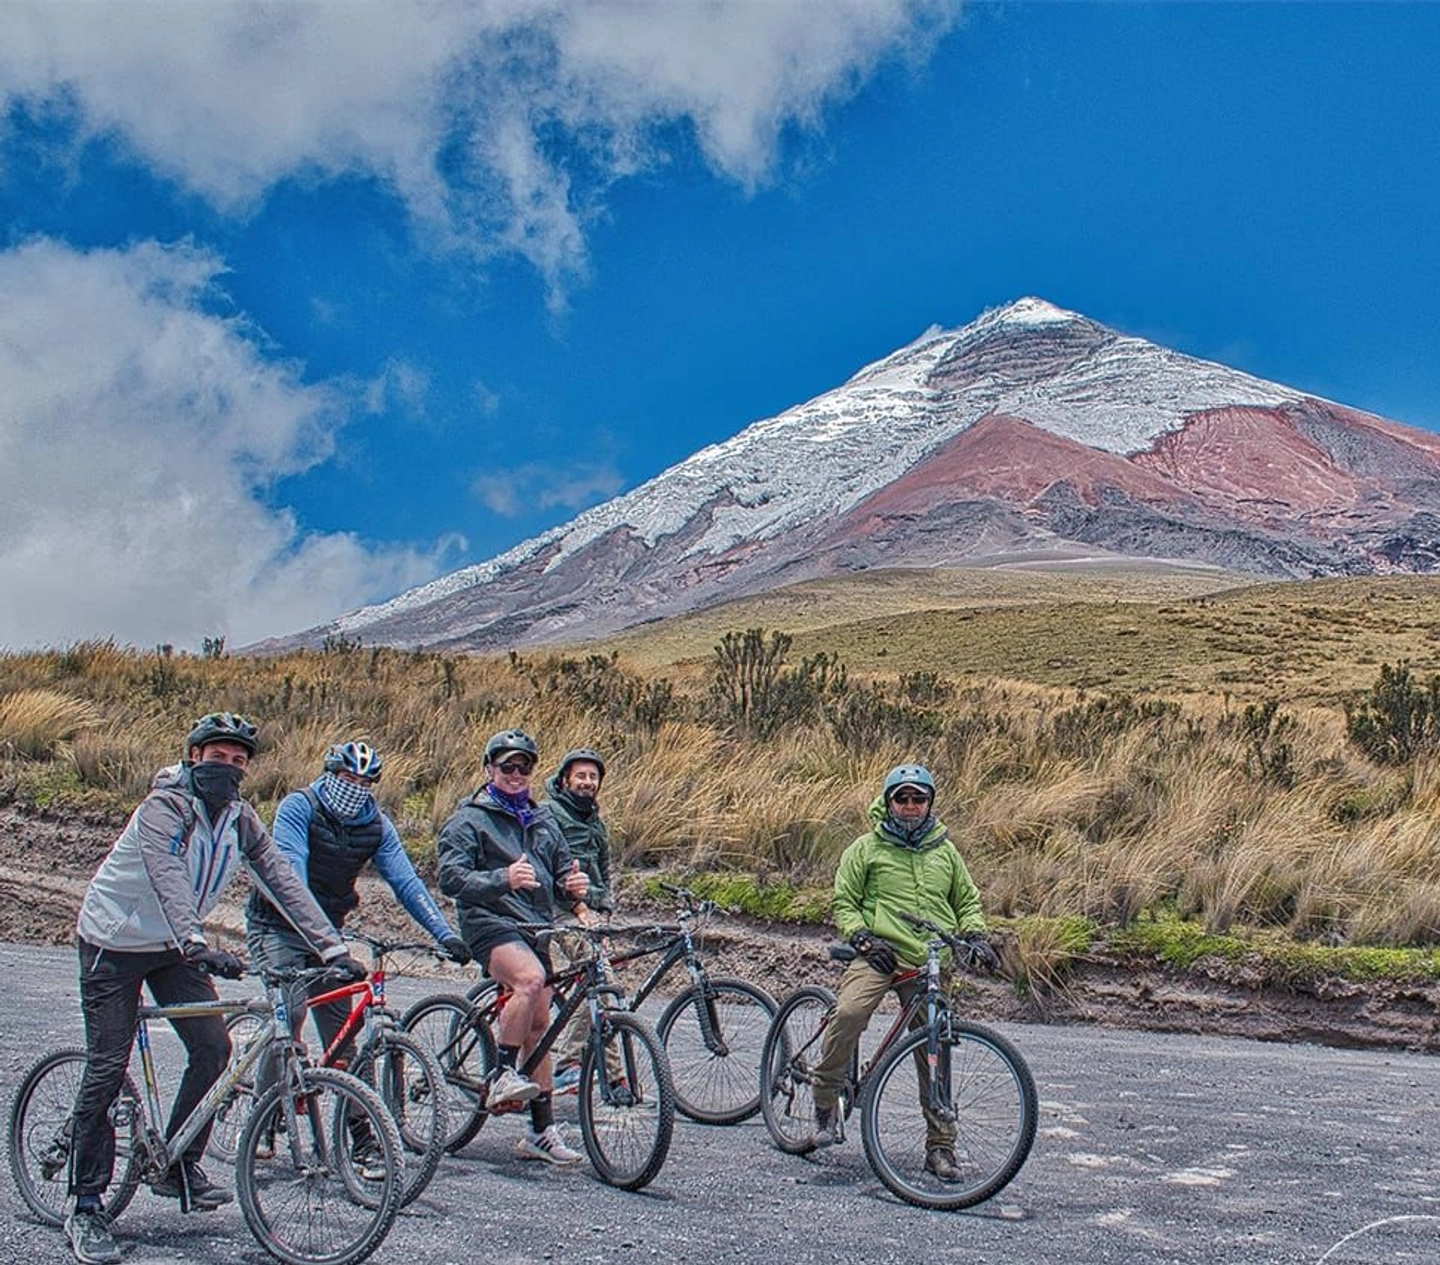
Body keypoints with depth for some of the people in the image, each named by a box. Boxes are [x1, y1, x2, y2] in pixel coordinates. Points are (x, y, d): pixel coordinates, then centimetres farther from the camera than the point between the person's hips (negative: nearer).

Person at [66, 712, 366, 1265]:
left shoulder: (239, 819, -4)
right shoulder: (164, 806, -23)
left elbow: (282, 881, -9)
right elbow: (167, 878, -39)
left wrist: (331, 948, -18)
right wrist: (198, 945, -54)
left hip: (175, 947, 6)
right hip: (115, 943, -6)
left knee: (213, 1047, -5)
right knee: (108, 1068, -9)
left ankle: (179, 1167, 12)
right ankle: (85, 1208, -1)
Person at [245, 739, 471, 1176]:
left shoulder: (376, 825, -1)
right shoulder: (299, 807, -14)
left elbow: (406, 881, -6)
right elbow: (291, 868, -26)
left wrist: (444, 933, -18)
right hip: (278, 926, -4)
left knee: (341, 1030, -1)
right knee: (291, 1009, -25)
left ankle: (361, 1139, 3)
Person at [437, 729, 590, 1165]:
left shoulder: (544, 822, 20)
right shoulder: (468, 820, 0)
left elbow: (560, 878, 21)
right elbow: (451, 878, -12)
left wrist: (573, 887, -4)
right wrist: (503, 878, -29)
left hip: (535, 928, 6)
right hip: (490, 922, -6)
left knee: (539, 1025, 5)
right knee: (530, 979, -34)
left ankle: (542, 1131, 10)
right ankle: (502, 1075, -23)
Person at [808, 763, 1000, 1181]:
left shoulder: (944, 852, 17)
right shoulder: (867, 848, 8)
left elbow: (968, 900, 27)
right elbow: (844, 902, 7)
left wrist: (974, 934, 8)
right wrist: (863, 938, -9)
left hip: (929, 963, 3)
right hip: (879, 954, -3)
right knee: (849, 1012, -31)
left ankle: (940, 1146, 13)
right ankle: (826, 1102, -14)